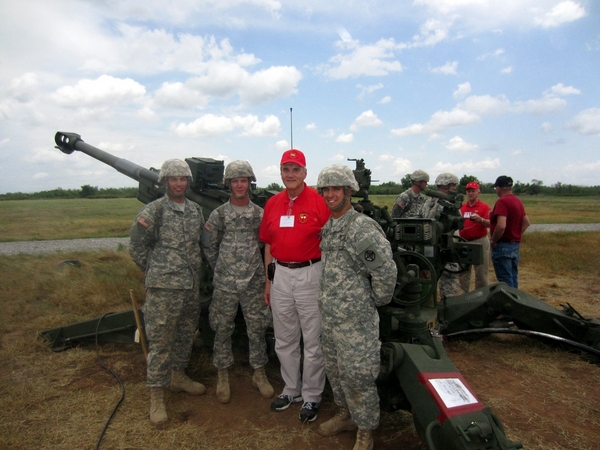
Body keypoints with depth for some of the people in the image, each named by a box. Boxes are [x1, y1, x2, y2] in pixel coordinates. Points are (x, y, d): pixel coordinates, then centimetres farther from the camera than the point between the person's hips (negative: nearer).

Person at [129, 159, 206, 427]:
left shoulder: (196, 211, 8)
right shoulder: (153, 211, -8)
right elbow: (137, 247, -4)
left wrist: (195, 269, 12)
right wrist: (156, 271, 0)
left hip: (192, 287, 6)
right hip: (164, 288, -6)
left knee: (186, 336, 18)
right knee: (160, 341, 1)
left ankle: (178, 376, 38)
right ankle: (156, 396, 13)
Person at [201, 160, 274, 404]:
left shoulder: (261, 214, 2)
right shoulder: (218, 215, -1)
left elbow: (266, 245, 10)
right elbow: (208, 246, 6)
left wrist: (255, 266, 7)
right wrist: (221, 268, 6)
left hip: (254, 282, 1)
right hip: (225, 284, -1)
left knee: (257, 330, 9)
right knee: (222, 330, 9)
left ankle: (259, 373, 26)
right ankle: (222, 376, 26)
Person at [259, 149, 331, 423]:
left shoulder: (319, 201, -9)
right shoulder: (272, 204, 7)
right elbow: (268, 244, 13)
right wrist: (268, 280, 14)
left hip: (310, 274, -5)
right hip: (280, 274, 5)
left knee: (312, 340, 6)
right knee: (284, 339, 17)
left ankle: (311, 396, 24)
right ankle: (291, 389, 36)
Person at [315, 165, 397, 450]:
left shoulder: (362, 228, -18)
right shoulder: (328, 228, 9)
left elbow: (386, 271, -20)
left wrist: (376, 301, -9)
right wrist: (327, 297, 15)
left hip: (356, 320, -8)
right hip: (329, 316, 8)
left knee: (358, 376, 4)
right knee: (335, 370, 21)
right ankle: (346, 414, 42)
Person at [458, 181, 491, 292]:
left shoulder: (484, 207, -2)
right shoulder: (461, 207, 11)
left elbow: (490, 224, -11)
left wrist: (480, 220, -29)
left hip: (480, 241, -4)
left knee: (481, 272, 1)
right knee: (463, 271, 13)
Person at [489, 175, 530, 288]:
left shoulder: (502, 201, -17)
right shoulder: (518, 201, 12)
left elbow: (501, 226, -28)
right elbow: (526, 222, 21)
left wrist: (493, 241, -15)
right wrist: (516, 235, 16)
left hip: (503, 245, -9)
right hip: (516, 244, 9)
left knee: (505, 281, -2)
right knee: (513, 278, 17)